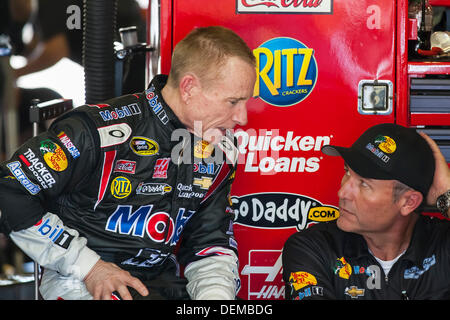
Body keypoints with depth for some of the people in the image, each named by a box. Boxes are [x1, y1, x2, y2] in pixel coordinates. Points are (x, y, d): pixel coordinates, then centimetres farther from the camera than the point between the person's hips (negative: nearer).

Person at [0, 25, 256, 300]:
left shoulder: (220, 149, 5)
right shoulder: (101, 131, -16)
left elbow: (211, 244, 13)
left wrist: (216, 294, -9)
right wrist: (88, 266, -12)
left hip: (161, 282, 6)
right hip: (80, 283, -6)